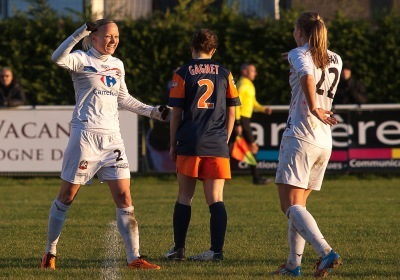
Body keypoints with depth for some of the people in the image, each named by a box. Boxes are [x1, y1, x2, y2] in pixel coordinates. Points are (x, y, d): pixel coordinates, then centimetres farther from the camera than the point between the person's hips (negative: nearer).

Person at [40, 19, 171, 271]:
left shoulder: (117, 65, 14)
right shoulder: (82, 60, -5)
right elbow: (58, 58, -28)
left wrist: (153, 112, 22)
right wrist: (80, 33, -35)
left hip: (112, 137, 5)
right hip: (85, 135, -5)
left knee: (124, 198, -3)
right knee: (67, 196, 4)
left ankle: (134, 258, -5)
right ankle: (50, 252, 19)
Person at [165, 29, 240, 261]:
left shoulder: (182, 74, 2)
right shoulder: (225, 74, 8)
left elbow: (176, 113, 1)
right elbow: (231, 112, 10)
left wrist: (173, 145, 8)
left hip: (189, 144, -1)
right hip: (217, 145, 1)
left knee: (184, 197, 9)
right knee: (216, 199, 0)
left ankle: (179, 248, 10)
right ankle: (217, 249, -9)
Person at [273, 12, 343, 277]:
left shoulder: (299, 54, -5)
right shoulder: (336, 60, 14)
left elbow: (307, 76, -28)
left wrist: (313, 109, -24)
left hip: (300, 138, -7)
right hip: (325, 143, 7)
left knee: (292, 206, -11)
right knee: (299, 204, 17)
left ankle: (326, 252, -30)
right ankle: (294, 264, 15)